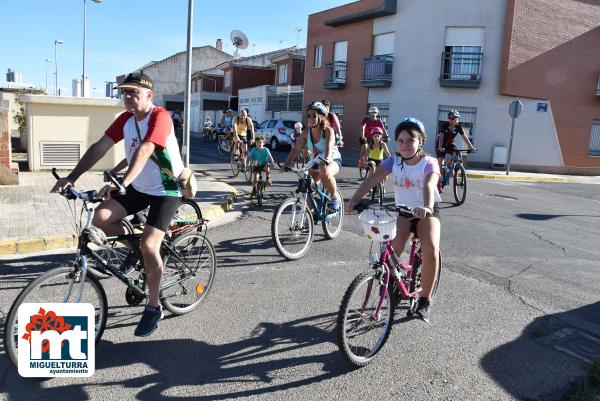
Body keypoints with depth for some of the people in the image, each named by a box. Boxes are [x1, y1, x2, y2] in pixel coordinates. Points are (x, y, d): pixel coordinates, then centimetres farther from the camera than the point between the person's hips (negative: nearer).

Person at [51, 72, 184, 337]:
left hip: (166, 191, -7)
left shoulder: (160, 116, -21)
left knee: (149, 246, -16)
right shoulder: (125, 119, 1)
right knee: (101, 217, -13)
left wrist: (121, 183, -49)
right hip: (139, 187, 7)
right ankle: (134, 248, 17)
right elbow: (100, 147, -4)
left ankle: (153, 307, 3)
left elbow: (144, 151, -36)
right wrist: (72, 177, -14)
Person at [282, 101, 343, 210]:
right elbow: (296, 149, -12)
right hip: (315, 163, 5)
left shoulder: (328, 130, -22)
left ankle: (335, 196, -13)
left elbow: (329, 147, -39)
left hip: (333, 160, -5)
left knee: (325, 173, -39)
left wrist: (326, 160, -59)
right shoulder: (306, 132, -9)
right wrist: (286, 164, -25)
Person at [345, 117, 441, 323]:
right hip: (402, 210, 2)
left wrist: (427, 207, -57)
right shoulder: (394, 161, -8)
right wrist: (354, 199, -38)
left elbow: (429, 186, -36)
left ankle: (425, 300, -6)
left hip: (426, 212, -2)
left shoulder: (429, 163, -15)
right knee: (393, 248, -24)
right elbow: (372, 179, -22)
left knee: (431, 249, -26)